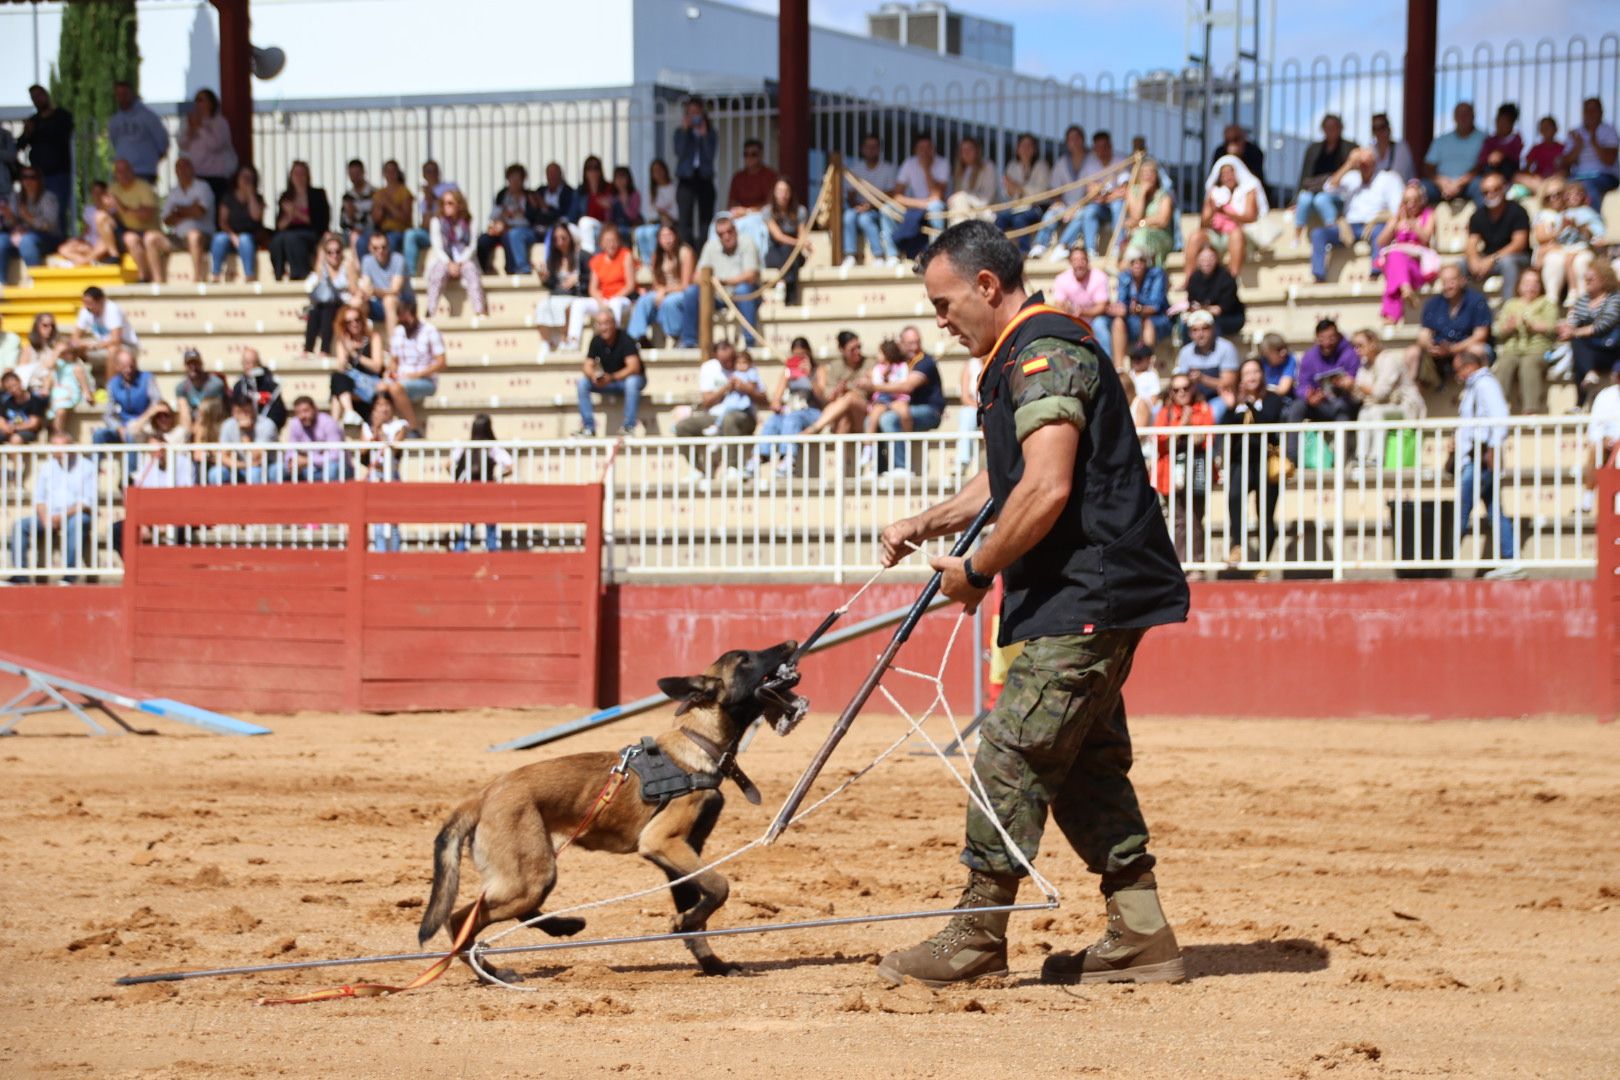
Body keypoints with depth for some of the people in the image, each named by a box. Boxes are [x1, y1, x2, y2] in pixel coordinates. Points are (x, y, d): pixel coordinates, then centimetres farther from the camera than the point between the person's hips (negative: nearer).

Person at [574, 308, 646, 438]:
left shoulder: (625, 340, -21)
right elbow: (588, 365, -6)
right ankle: (588, 426, -14)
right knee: (582, 382, -16)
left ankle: (629, 427, -32)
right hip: (607, 382, 5)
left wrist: (612, 377, -43)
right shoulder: (596, 341, -5)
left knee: (632, 382, -39)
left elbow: (634, 367, -30)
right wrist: (593, 375, -31)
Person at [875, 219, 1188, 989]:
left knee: (1013, 753, -9)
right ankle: (1141, 936, 13)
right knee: (1086, 760, 12)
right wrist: (927, 525, 16)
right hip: (1093, 598, 11)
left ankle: (978, 938, -5)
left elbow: (1045, 492, -25)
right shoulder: (1025, 359, 19)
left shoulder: (1044, 356, -15)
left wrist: (976, 571, -14)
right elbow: (1008, 481, 30)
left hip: (1085, 598, -11)